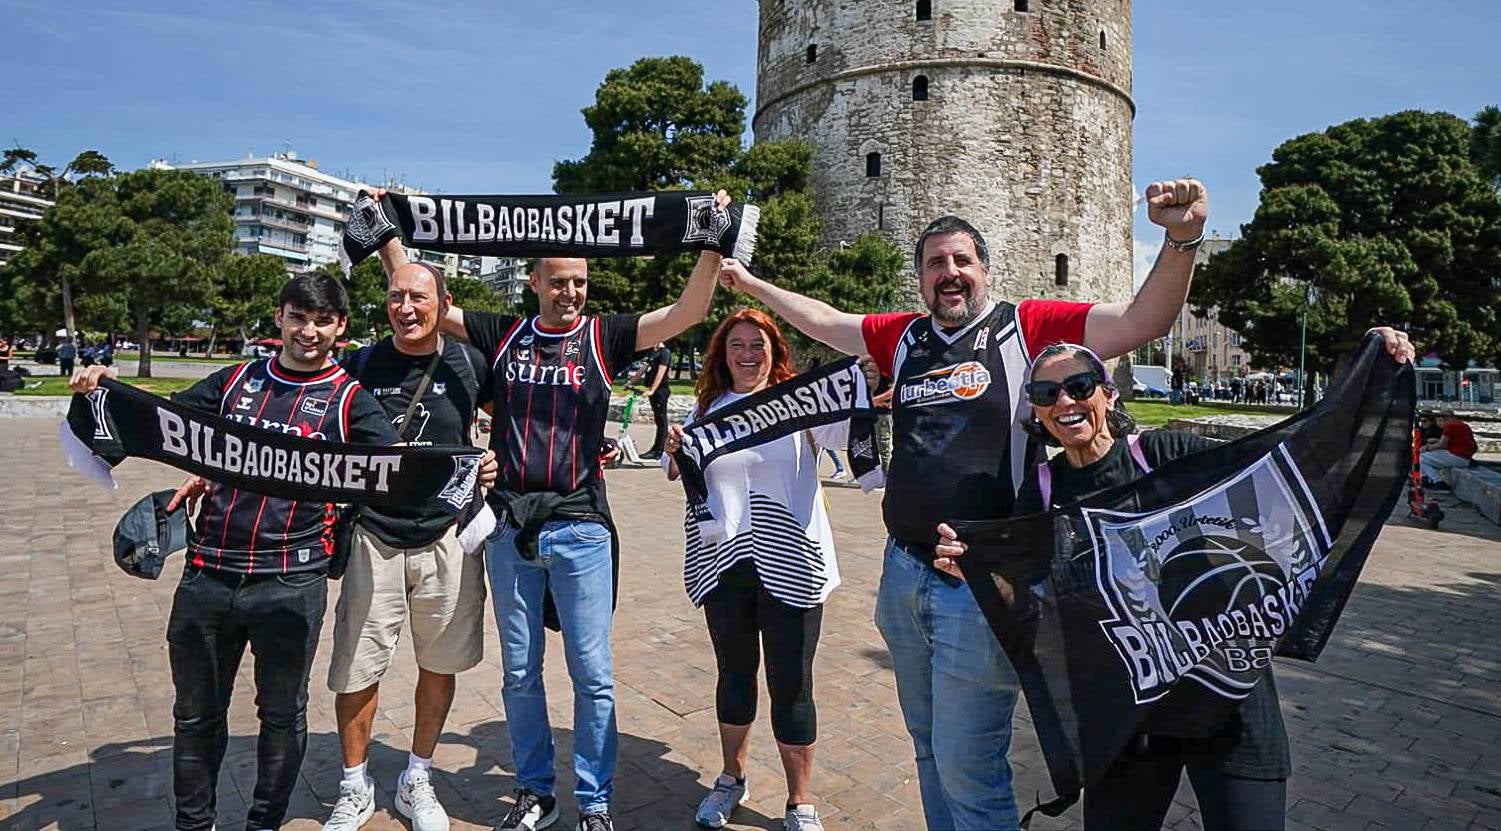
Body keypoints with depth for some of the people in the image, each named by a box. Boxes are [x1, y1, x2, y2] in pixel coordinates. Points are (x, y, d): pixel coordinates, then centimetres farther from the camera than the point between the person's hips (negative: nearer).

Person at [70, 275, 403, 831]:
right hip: (208, 577, 3)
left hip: (291, 585, -3)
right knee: (196, 712, 17)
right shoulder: (235, 382, 10)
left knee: (282, 713, 12)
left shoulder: (350, 400, -2)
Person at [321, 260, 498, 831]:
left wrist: (498, 458, -4)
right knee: (357, 670, 6)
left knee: (439, 664, 12)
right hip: (374, 537, 0)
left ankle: (417, 780, 33)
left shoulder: (468, 364, -1)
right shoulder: (360, 366, -2)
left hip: (448, 536, 1)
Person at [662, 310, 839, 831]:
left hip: (789, 565, -3)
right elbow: (677, 479, 11)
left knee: (791, 684, 5)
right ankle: (731, 780, 39)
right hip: (722, 562, 3)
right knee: (734, 672, 19)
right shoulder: (707, 408, 6)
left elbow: (845, 426, -23)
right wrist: (676, 453, -11)